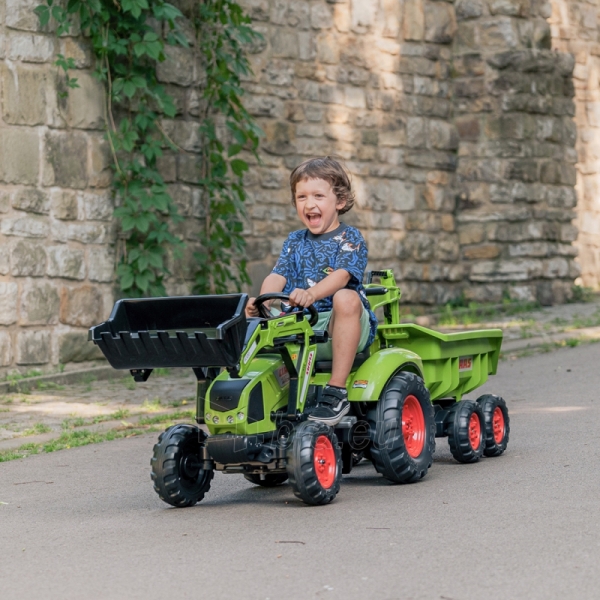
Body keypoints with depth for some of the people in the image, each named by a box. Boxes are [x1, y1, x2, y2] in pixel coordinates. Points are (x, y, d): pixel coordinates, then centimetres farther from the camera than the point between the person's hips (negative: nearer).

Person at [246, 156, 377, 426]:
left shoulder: (349, 238, 1)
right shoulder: (295, 241, 17)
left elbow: (342, 275, -18)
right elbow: (278, 275, 3)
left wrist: (311, 294, -39)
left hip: (341, 330, -4)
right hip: (300, 328, 5)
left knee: (346, 298, -37)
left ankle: (336, 391, -33)